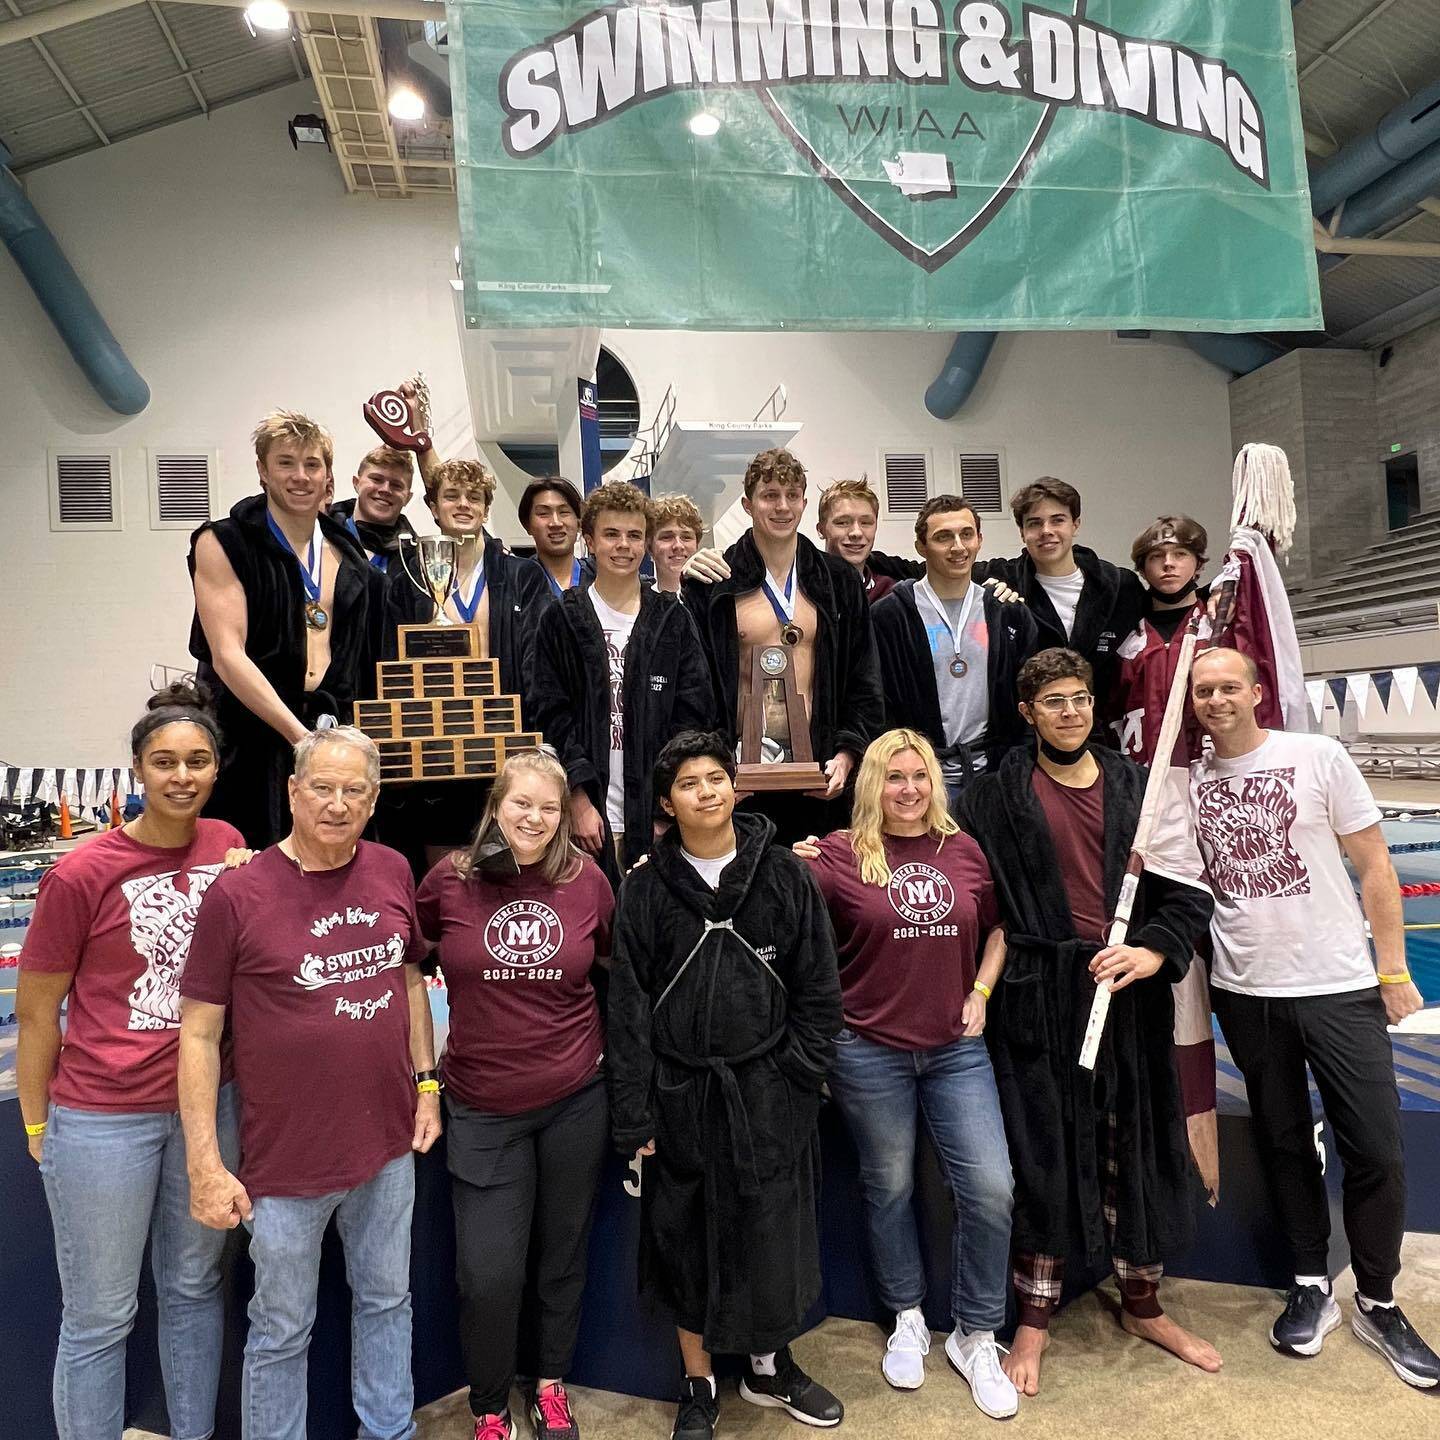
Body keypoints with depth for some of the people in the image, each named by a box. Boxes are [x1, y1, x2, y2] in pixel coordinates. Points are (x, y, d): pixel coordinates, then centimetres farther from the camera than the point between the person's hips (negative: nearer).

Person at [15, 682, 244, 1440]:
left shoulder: (228, 846, -3)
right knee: (98, 1319, 12)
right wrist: (37, 1127, 2)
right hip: (102, 1119, -4)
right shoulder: (81, 874, -16)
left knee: (195, 1289, 21)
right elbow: (35, 1011, -5)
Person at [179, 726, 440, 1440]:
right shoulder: (237, 894, -15)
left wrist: (426, 1084, 8)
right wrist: (205, 1165, -12)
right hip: (286, 1159, -4)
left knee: (386, 1301, 23)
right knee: (281, 1331, 16)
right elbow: (199, 1034, -11)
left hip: (388, 1144, 4)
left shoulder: (392, 873, -3)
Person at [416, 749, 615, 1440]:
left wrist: (615, 1052, 8)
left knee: (562, 1257, 17)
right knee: (489, 1272, 1)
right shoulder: (450, 879, -9)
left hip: (576, 1101, 1)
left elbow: (615, 969, 9)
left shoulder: (587, 880, -6)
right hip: (483, 1108, -1)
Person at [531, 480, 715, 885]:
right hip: (591, 809, -1)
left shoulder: (672, 620, 8)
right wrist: (580, 803, -7)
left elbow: (693, 715, 4)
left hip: (661, 810, 1)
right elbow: (552, 718, 1)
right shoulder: (561, 621, 5)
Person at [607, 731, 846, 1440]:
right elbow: (628, 1008, -3)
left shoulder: (784, 874, -2)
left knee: (774, 1236, 12)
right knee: (686, 1242, 13)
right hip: (682, 1094, 0)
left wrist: (797, 1073, -4)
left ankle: (771, 1364, 39)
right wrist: (634, 1118, -4)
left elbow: (817, 988, 1)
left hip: (768, 1092, 0)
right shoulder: (645, 889, -4)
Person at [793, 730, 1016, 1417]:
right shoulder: (841, 853, -8)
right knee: (889, 1187, 14)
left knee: (990, 1188, 0)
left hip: (956, 1048, 3)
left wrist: (981, 992, 4)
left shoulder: (963, 850, 3)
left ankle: (975, 1337, 24)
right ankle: (907, 1319, 38)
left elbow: (996, 930, 15)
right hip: (869, 1052, -2)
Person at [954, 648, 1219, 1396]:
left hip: (1129, 994, 3)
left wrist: (1154, 950, -12)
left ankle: (1143, 1306, 35)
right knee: (1041, 1152, 5)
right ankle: (1034, 1321, 23)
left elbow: (1187, 892, 3)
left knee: (1136, 1145, 13)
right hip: (1038, 998, -2)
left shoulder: (1140, 787, 6)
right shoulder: (994, 796, -1)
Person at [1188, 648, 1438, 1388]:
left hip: (1338, 985, -2)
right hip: (1245, 992, 2)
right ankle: (1311, 1285, 31)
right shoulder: (1187, 781, 2)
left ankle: (1377, 1301, 23)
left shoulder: (1318, 757, -5)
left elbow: (1373, 866, -2)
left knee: (1375, 1149, 2)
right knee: (1284, 1142, 14)